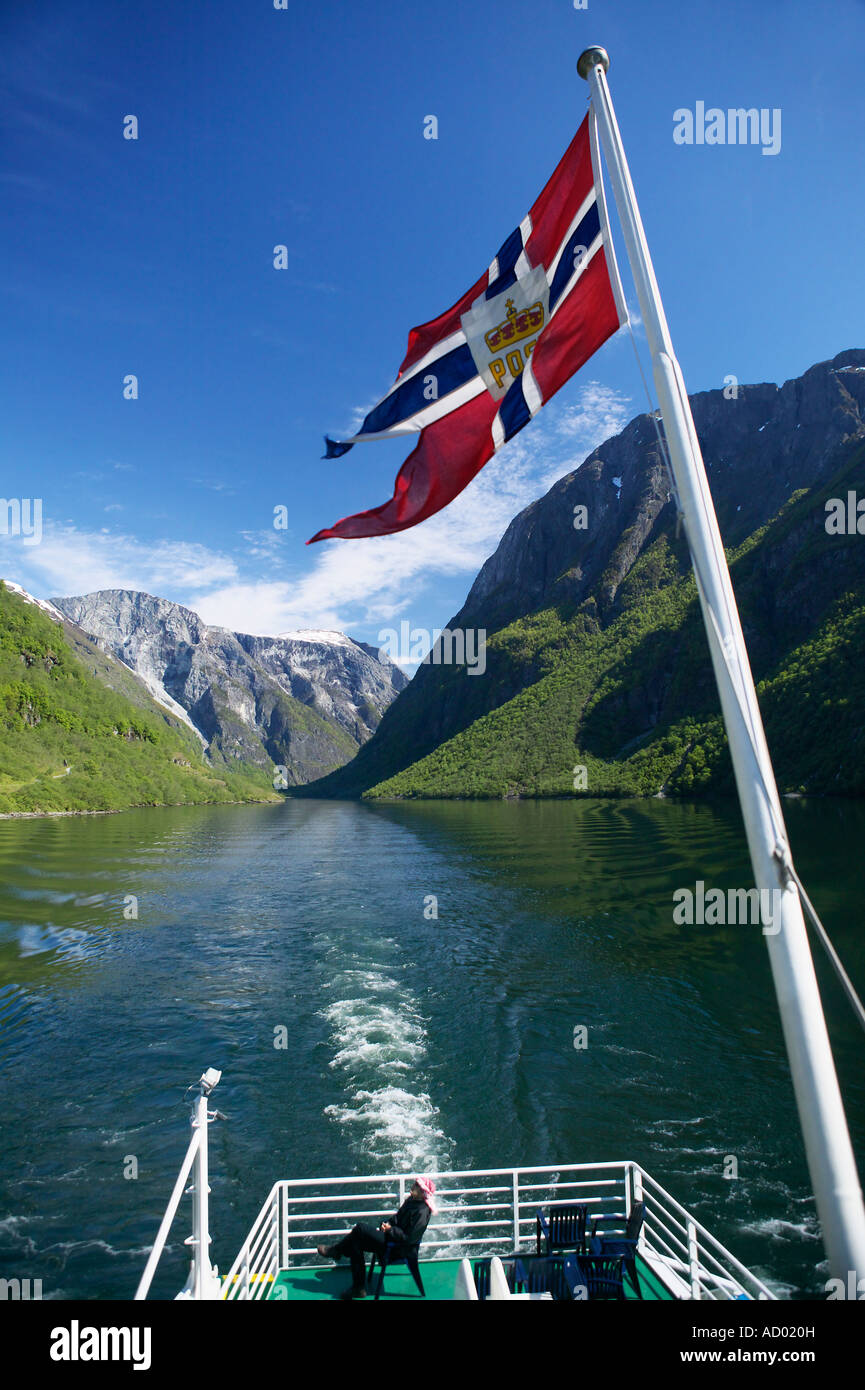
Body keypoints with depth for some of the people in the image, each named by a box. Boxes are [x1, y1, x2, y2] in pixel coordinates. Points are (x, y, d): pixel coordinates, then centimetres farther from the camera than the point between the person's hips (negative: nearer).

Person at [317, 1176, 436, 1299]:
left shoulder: (421, 1212, -25)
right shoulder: (412, 1201, 5)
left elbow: (409, 1238, -27)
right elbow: (397, 1217, 17)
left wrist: (390, 1229, -19)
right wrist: (387, 1224, -2)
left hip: (400, 1247, -10)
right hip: (393, 1235, 10)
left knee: (359, 1230, -13)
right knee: (356, 1244, 2)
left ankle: (335, 1250, 8)